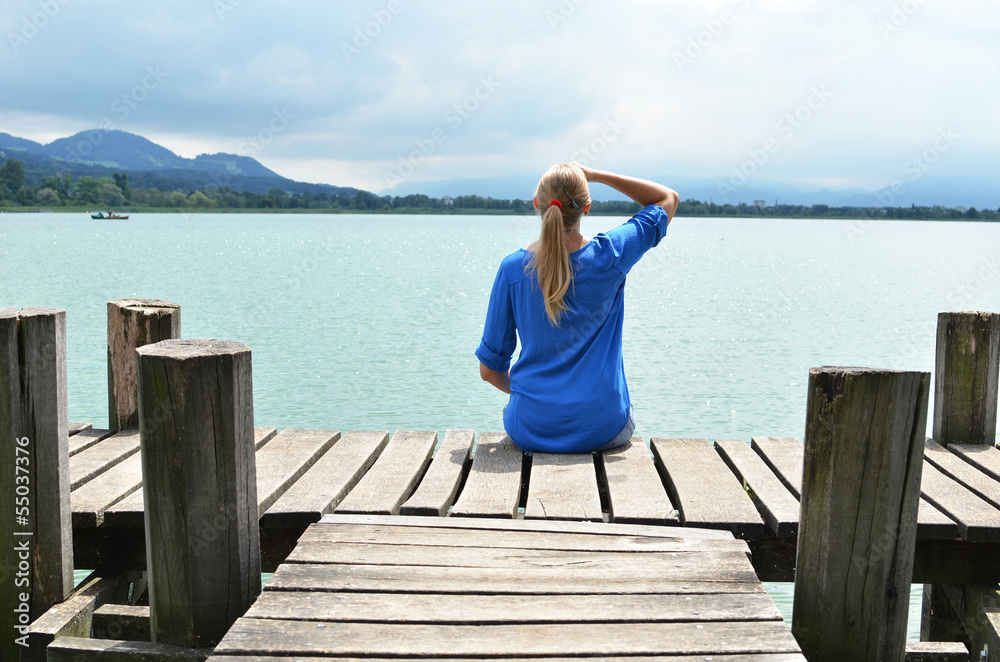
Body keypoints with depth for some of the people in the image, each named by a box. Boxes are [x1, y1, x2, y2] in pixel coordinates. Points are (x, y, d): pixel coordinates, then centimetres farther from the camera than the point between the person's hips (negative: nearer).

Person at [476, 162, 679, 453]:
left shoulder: (513, 268, -11)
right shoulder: (610, 256, -13)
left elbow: (489, 369, -4)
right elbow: (668, 198, 6)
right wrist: (594, 175, 2)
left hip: (531, 432, 1)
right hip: (602, 429, 0)